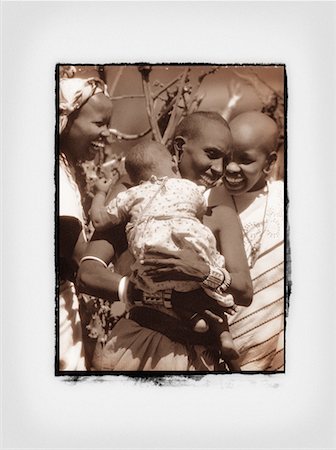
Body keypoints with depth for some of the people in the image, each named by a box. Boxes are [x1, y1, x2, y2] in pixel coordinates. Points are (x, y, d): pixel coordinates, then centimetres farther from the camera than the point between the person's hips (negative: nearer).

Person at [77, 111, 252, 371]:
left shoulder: (220, 211, 6)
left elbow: (245, 292, -2)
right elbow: (88, 274, -10)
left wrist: (203, 272, -24)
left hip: (195, 354, 1)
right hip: (136, 340, -1)